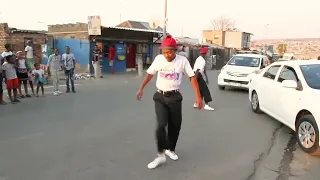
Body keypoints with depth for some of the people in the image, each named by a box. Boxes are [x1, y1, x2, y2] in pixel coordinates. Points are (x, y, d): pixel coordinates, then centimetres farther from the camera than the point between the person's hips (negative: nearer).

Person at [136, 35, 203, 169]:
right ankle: (161, 155, 1)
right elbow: (150, 74, 8)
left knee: (175, 126, 10)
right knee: (161, 125, -14)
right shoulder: (159, 59, -6)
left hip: (175, 97, 1)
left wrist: (198, 96, -8)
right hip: (160, 97, 0)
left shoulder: (182, 60, -10)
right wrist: (141, 89, 11)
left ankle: (170, 149, 35)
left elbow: (192, 77, -4)